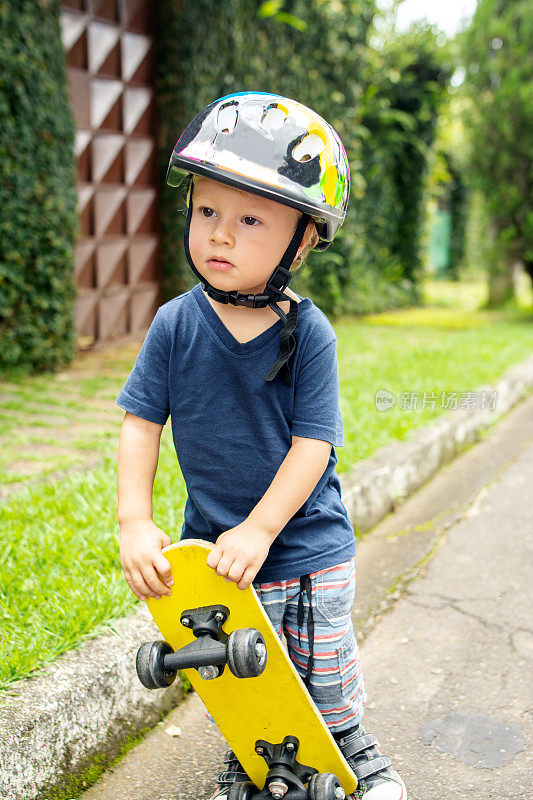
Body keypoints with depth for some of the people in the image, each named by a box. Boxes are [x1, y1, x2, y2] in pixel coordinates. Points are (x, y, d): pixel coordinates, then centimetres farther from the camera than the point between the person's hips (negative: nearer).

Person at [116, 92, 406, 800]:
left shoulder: (309, 334, -15)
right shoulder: (175, 325, -10)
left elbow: (314, 442, -16)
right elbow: (141, 422, -6)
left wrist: (260, 531, -22)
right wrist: (134, 524, -14)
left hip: (307, 543, -1)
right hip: (213, 544, 2)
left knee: (325, 671, 15)